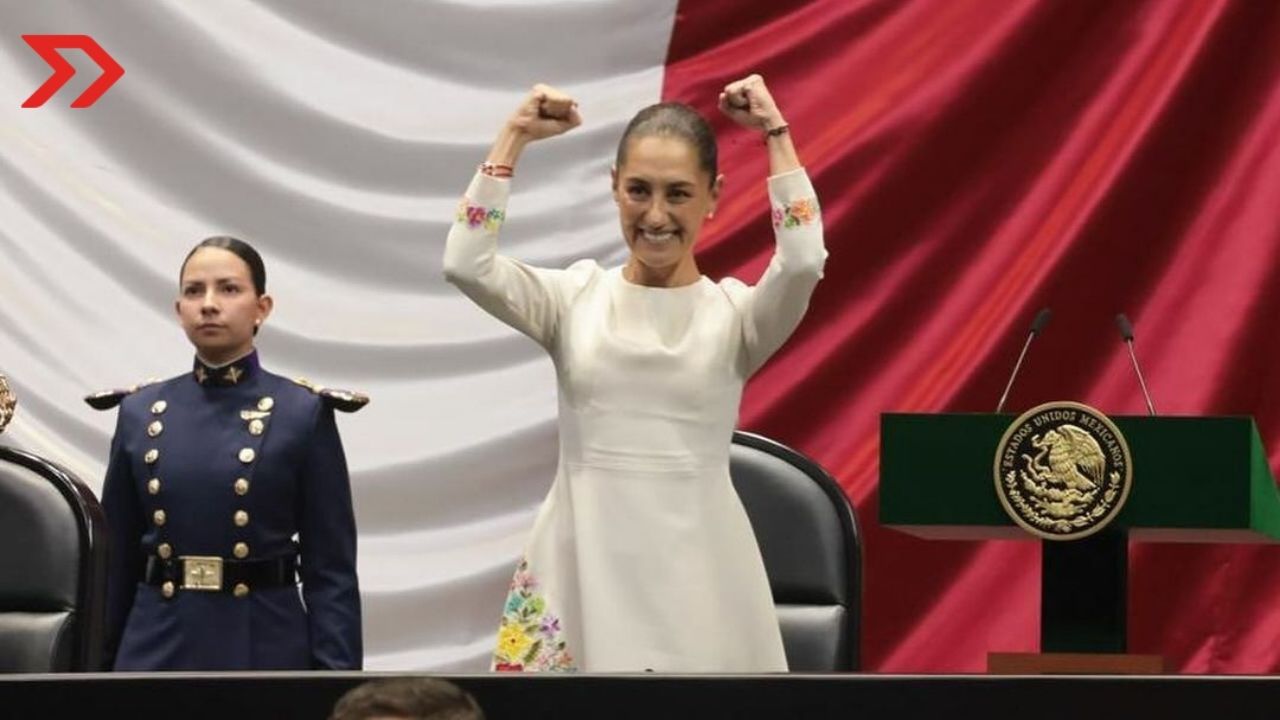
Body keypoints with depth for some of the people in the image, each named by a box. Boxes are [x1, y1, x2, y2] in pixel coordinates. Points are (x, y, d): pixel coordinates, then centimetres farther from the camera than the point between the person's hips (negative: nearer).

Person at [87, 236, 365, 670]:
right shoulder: (139, 414, 9)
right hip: (156, 654, 2)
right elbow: (116, 560, 12)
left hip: (265, 653, -2)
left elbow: (331, 569, -2)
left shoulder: (302, 415, 0)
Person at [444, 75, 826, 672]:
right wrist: (513, 140, -6)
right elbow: (465, 265, -10)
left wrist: (776, 136, -11)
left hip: (695, 568, -1)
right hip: (582, 562, 1)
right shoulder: (576, 299, 5)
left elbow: (803, 264, -19)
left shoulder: (735, 313, 2)